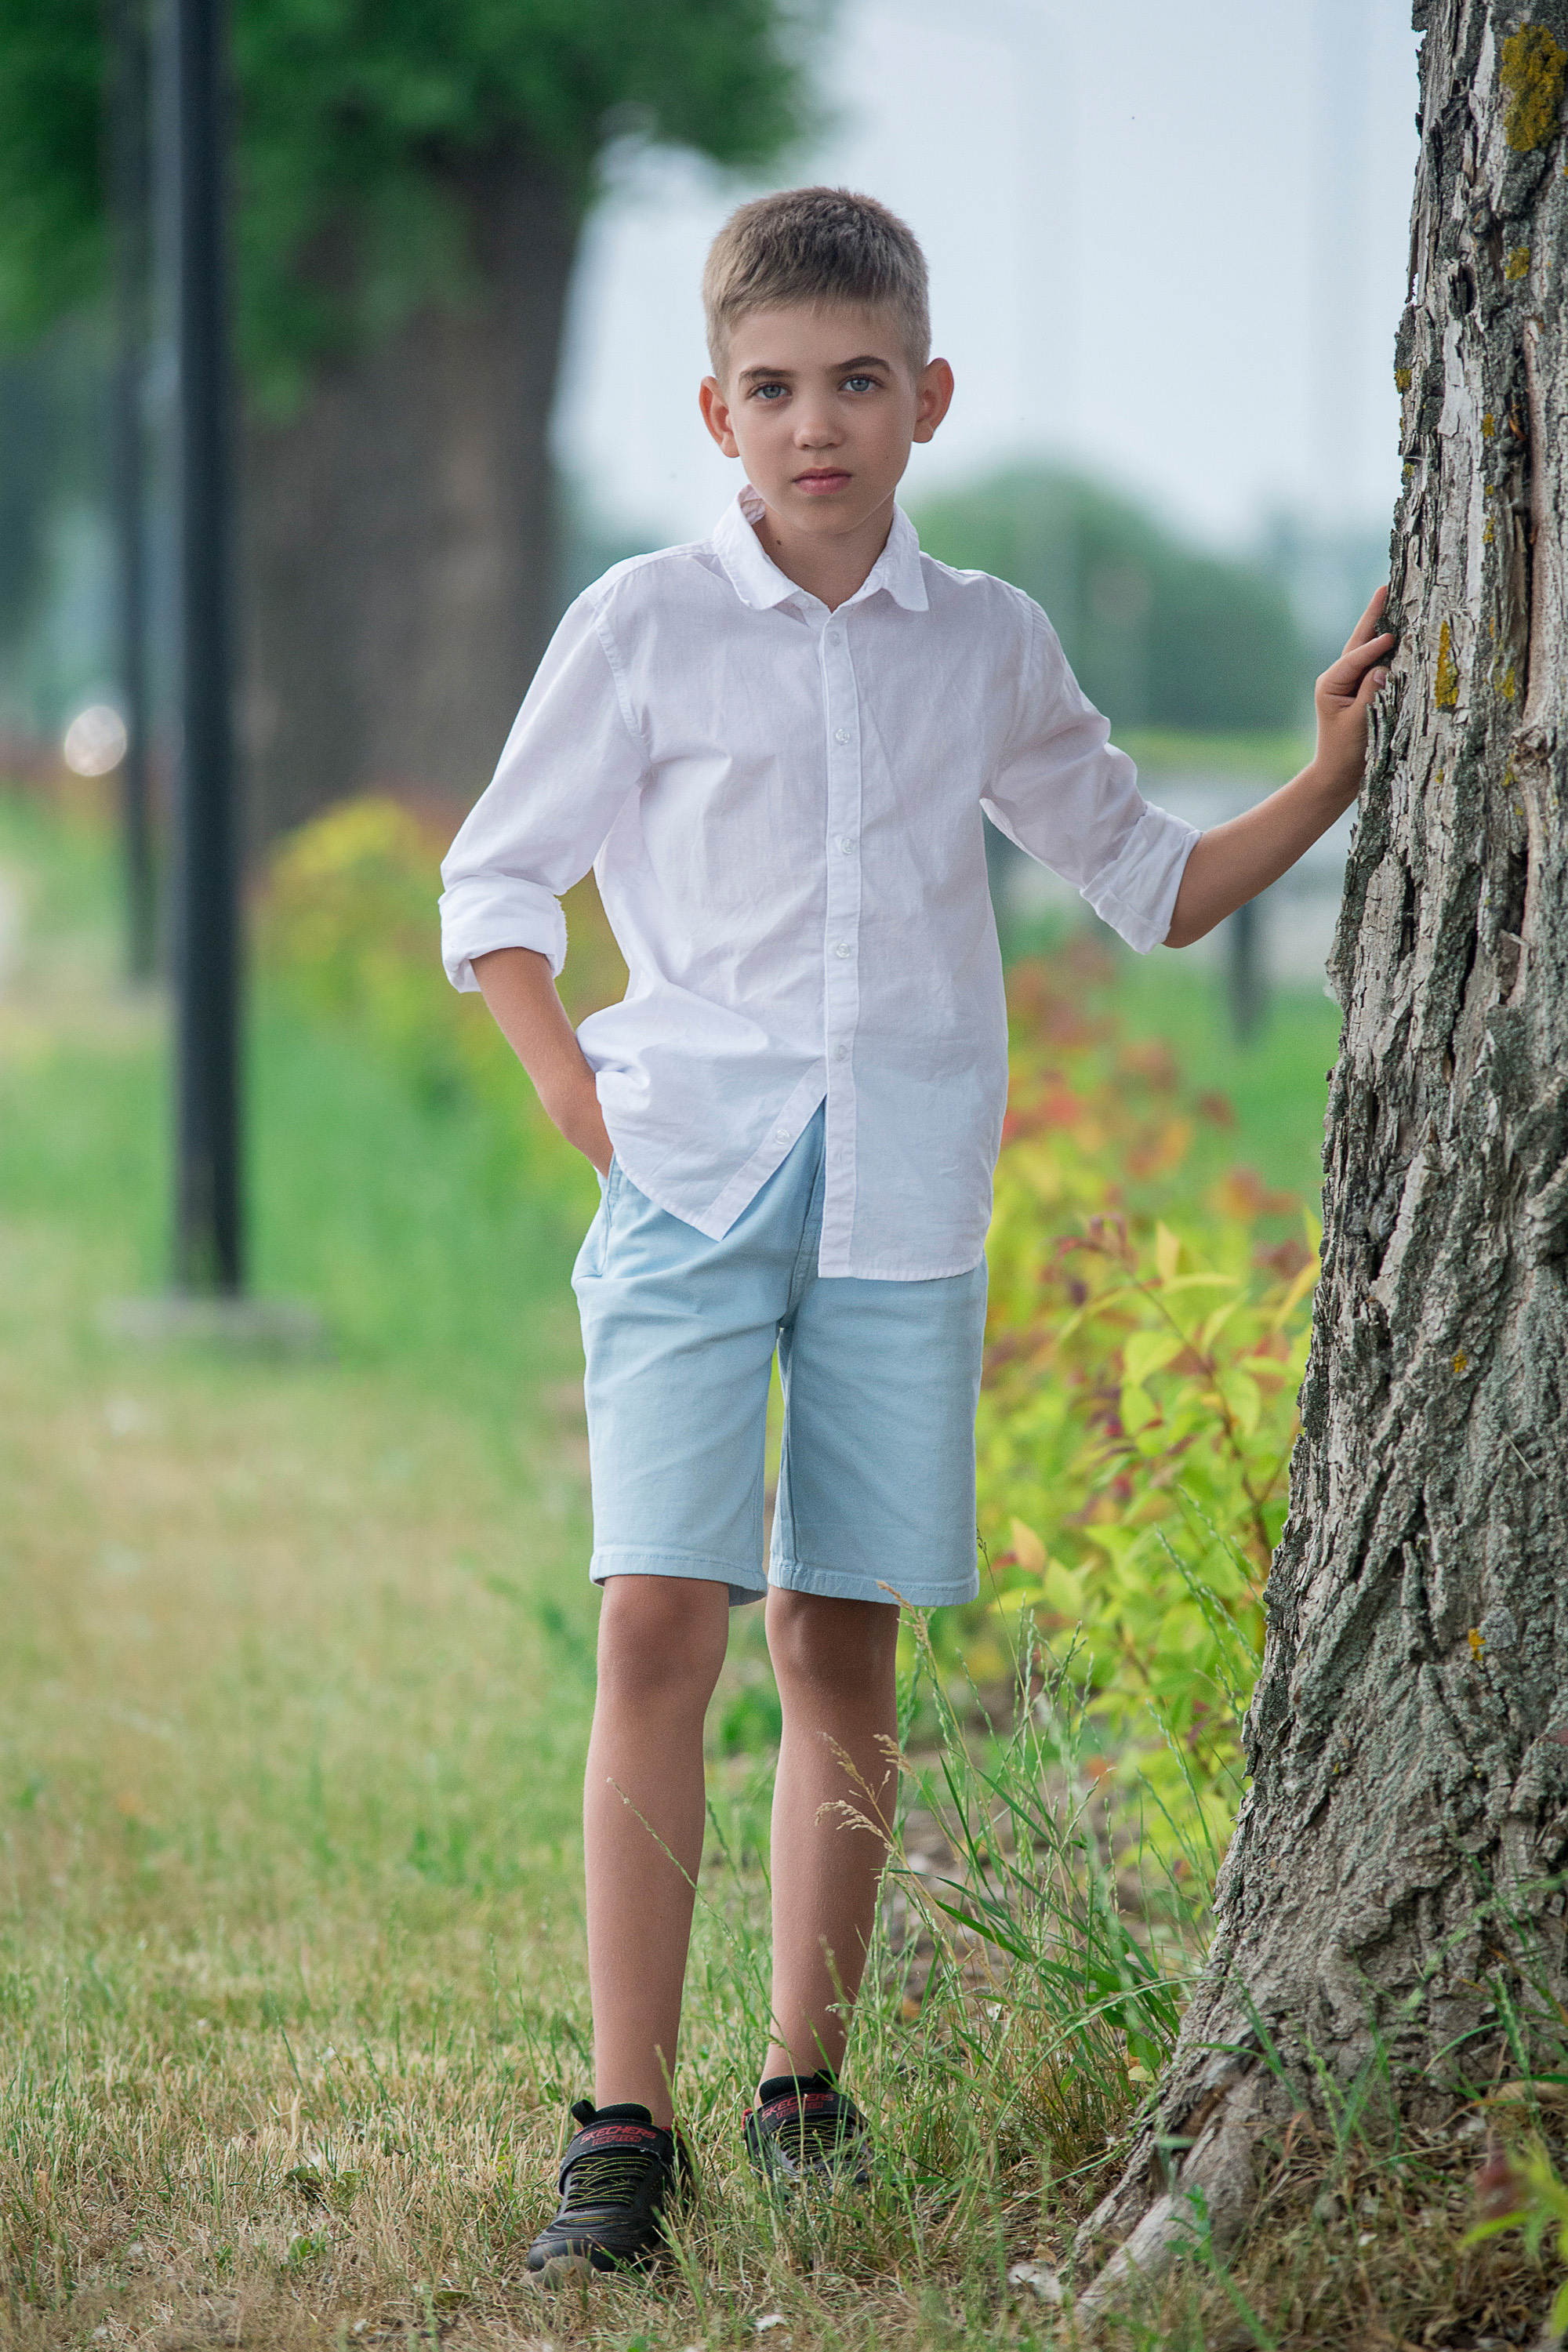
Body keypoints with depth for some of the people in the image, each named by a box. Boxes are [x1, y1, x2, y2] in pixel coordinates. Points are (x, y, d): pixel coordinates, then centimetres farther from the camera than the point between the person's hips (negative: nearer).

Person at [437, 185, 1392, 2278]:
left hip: (905, 1198, 2)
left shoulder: (989, 647, 9)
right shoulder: (644, 628, 2)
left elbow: (1152, 887, 20)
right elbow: (495, 888, 9)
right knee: (658, 1629, -12)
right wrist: (582, 1098, -2)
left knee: (841, 1643, 6)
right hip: (689, 1186, -2)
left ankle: (806, 2083, 19)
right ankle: (626, 2128, -12)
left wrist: (1330, 781, 7)